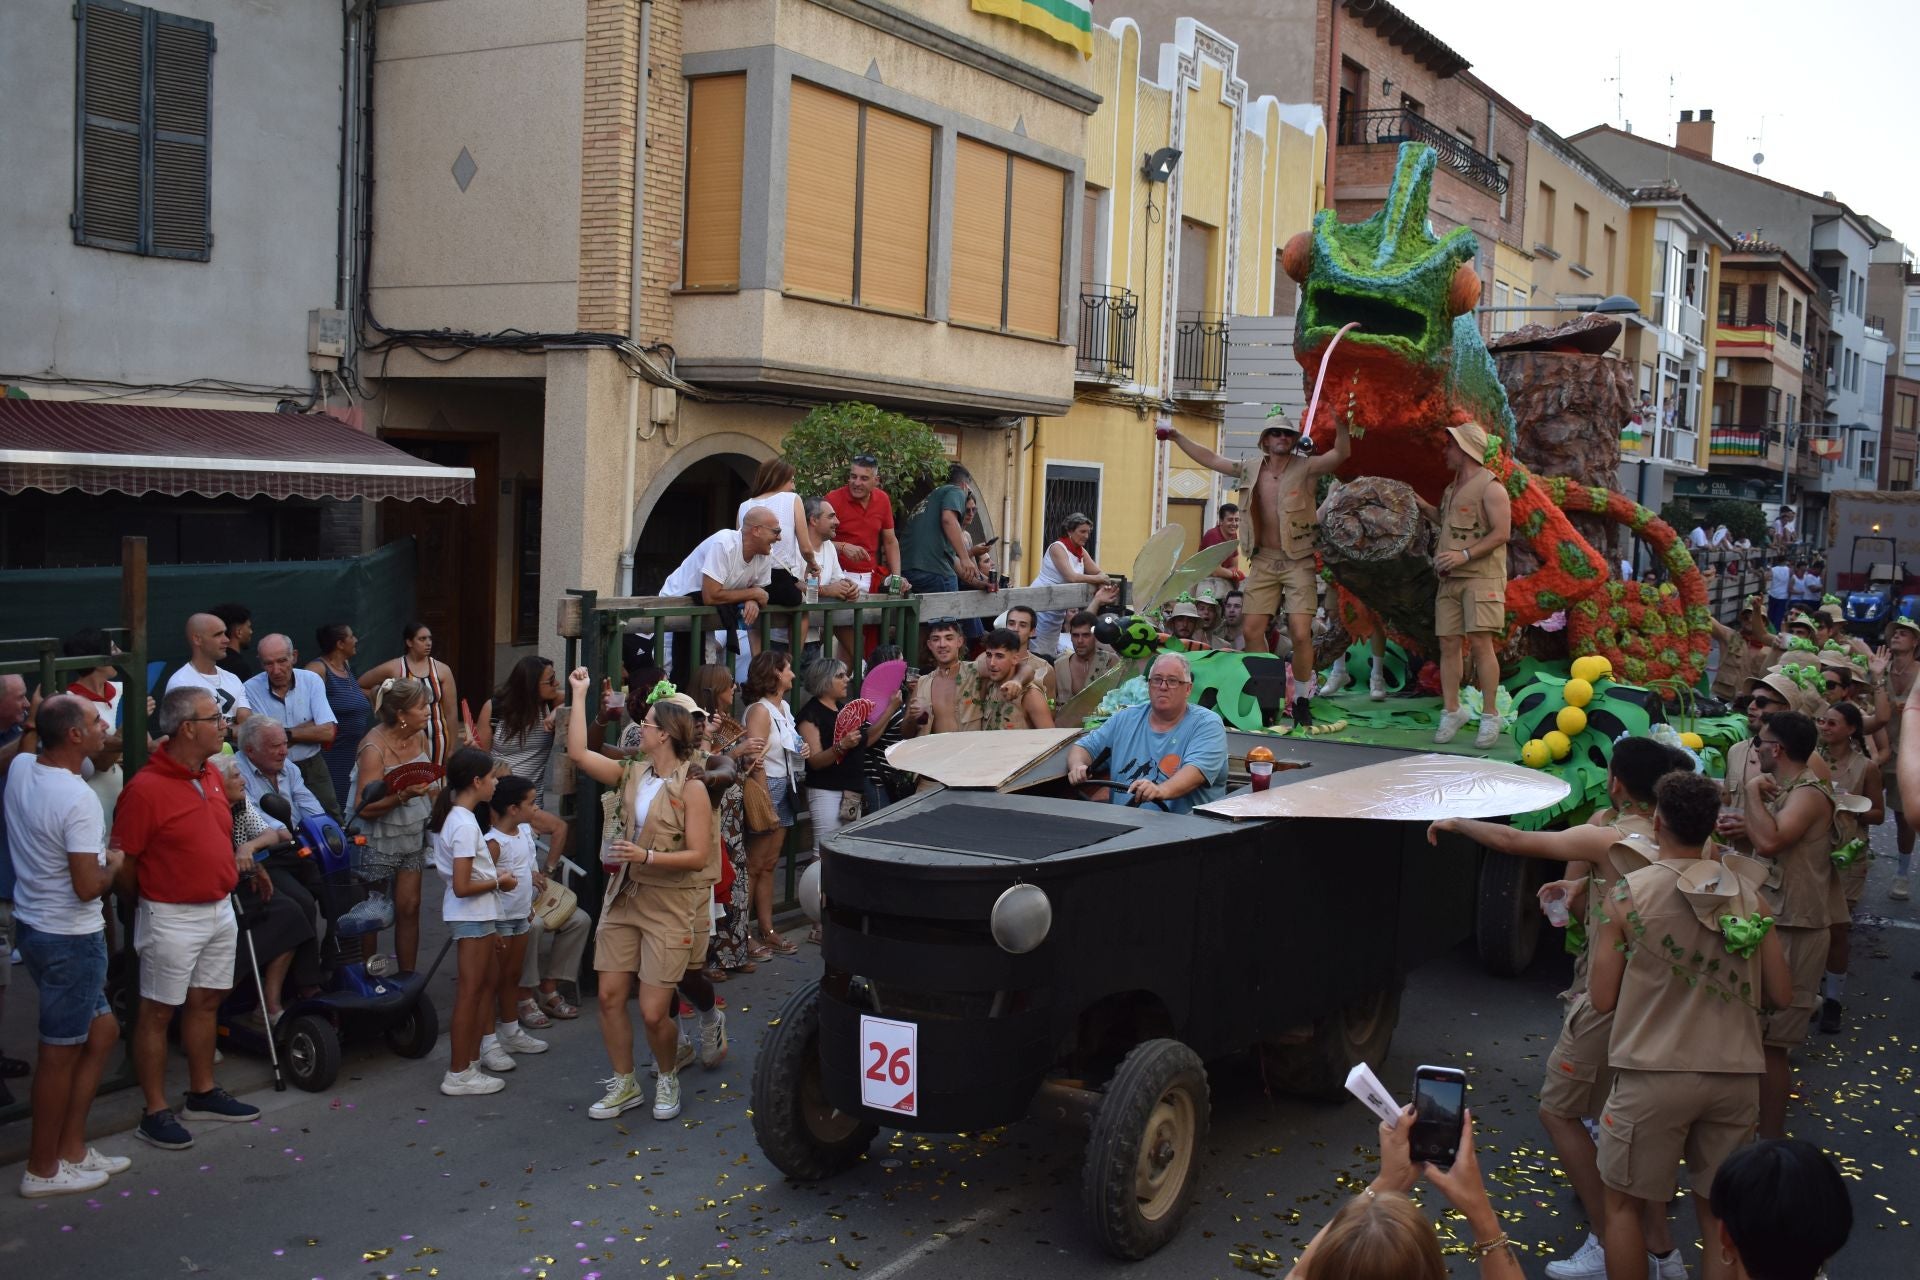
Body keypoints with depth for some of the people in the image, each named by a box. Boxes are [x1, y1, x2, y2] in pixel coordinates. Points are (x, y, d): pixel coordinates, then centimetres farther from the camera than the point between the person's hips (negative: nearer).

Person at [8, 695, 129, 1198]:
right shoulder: (79, 799, -25)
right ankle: (43, 1170, 18)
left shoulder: (19, 769, -1)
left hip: (31, 925, 9)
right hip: (70, 938, -9)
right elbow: (88, 887, -24)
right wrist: (113, 862, -5)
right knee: (61, 1054, 5)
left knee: (101, 1031, 19)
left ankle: (72, 1150, 26)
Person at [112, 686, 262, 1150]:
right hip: (172, 917, -8)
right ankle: (155, 1113, 12)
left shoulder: (213, 775, 6)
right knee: (158, 1011, 3)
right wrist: (154, 900, -2)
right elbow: (122, 864, -15)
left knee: (206, 1002, 17)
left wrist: (236, 870, 13)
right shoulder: (145, 789, -20)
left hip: (219, 910, 8)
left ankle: (203, 1093, 31)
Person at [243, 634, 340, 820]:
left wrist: (286, 733, -12)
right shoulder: (251, 689, -8)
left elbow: (327, 732, -11)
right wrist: (309, 731, -9)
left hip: (312, 768, 2)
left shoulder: (311, 681, -2)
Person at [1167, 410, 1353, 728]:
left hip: (1298, 561, -4)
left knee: (1300, 633, -11)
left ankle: (1301, 701, 4)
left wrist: (1341, 427, -39)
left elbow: (1341, 454, -20)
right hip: (1263, 561, 4)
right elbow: (1210, 459, 14)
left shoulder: (1306, 467, -5)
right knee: (1252, 630, 2)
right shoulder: (1250, 469, 6)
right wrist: (1177, 437, 11)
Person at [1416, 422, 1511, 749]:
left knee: (1480, 642, -13)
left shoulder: (1490, 487, -6)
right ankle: (1452, 711, 11)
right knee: (1448, 643, 4)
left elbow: (1501, 533, -14)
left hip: (1481, 577, -8)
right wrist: (1419, 505, 29)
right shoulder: (1452, 489, 20)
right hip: (1450, 578, 8)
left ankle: (1490, 716, -9)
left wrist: (1465, 555, -20)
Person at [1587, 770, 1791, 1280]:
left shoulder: (1628, 894, -8)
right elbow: (1779, 993, 5)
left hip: (1655, 1074, -3)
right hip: (1735, 1077, 4)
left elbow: (1603, 999, -7)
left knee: (1625, 1204, 12)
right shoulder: (1747, 893, 1)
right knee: (1719, 1212, 15)